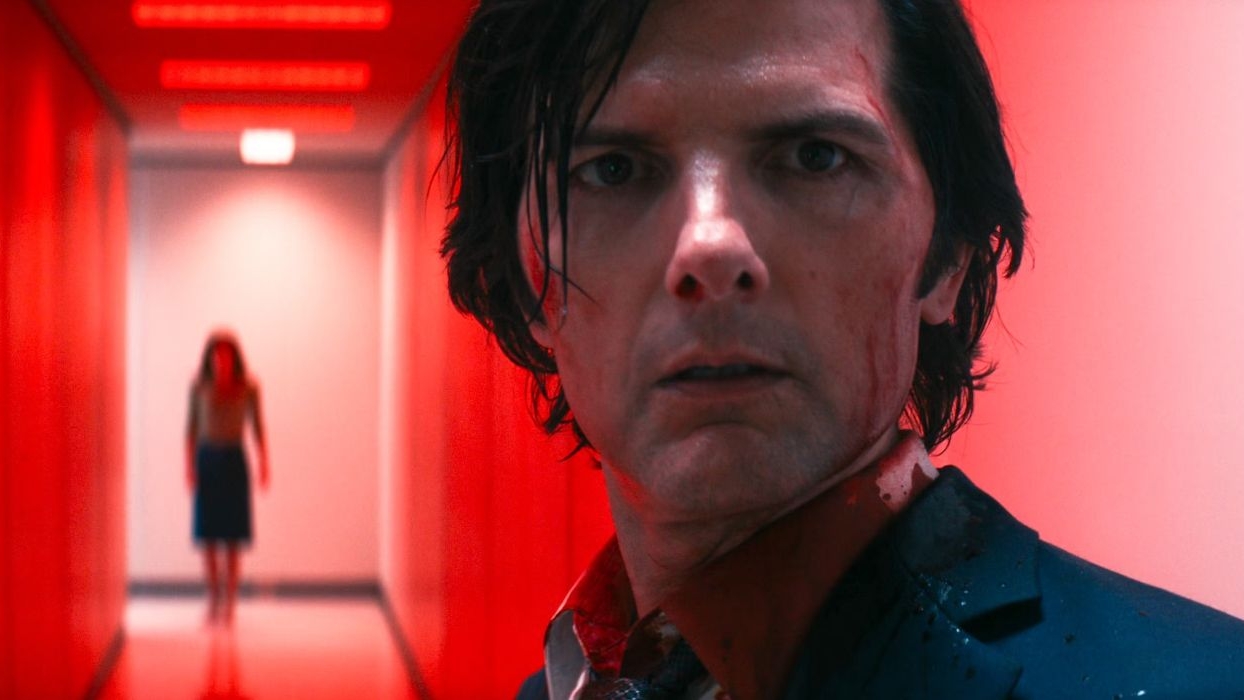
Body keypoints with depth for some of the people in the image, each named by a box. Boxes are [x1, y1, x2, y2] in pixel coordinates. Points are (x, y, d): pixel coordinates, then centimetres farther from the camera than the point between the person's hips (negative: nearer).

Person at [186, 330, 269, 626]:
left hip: (234, 460, -1)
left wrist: (263, 464, -3)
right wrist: (190, 465, -2)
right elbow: (191, 427, 3)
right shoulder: (200, 387, -1)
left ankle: (229, 601, 4)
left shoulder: (248, 388, -2)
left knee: (232, 535, -1)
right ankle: (213, 597, 11)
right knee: (208, 534, 2)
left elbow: (257, 427, 3)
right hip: (207, 459, 1)